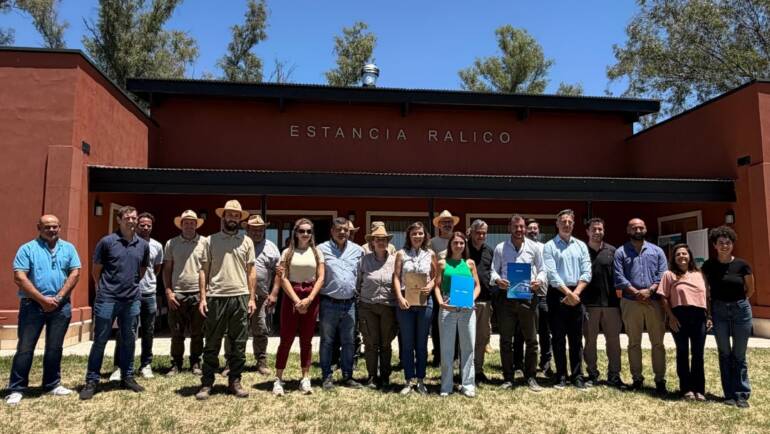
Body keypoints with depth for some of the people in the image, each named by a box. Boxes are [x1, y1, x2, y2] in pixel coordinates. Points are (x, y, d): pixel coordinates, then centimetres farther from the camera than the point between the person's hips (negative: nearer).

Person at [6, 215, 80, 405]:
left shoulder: (68, 248, 8)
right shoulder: (27, 248, -1)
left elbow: (75, 273, 1)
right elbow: (19, 278, -9)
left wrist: (58, 298, -9)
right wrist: (42, 299, -13)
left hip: (61, 306, 3)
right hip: (33, 304, -2)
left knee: (54, 348, 10)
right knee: (25, 348, 1)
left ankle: (52, 384, 21)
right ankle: (16, 389, 11)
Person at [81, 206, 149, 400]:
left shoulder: (143, 245, 5)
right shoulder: (107, 242, -5)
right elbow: (96, 271, 3)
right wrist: (106, 288, 9)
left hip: (132, 300, 4)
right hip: (107, 299, -3)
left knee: (128, 340, 12)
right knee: (100, 340, 3)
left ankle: (127, 377, 24)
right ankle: (91, 381, 14)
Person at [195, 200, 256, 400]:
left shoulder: (247, 241, 7)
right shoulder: (210, 240, 4)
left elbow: (251, 271, 8)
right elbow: (204, 270, 3)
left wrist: (252, 298, 2)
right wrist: (203, 297, -4)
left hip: (240, 298, 2)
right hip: (216, 298, -1)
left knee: (238, 345, 8)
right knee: (212, 345, 6)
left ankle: (234, 382, 19)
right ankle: (206, 384, 15)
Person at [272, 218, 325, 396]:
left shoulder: (317, 252, 7)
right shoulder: (287, 252, 3)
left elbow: (320, 278, 1)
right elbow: (284, 278, -3)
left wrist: (309, 299, -11)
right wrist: (296, 300, -13)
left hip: (311, 297, 2)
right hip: (291, 296, -1)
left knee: (306, 340, 7)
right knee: (286, 339, -1)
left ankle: (305, 379, 14)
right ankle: (278, 379, 7)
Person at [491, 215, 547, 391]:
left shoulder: (534, 247, 6)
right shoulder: (500, 248, 4)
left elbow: (542, 270, 8)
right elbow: (493, 270, 5)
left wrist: (539, 281, -12)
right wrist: (497, 280, -16)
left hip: (528, 296, 0)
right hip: (506, 297, 0)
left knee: (531, 340, 6)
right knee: (506, 340, 6)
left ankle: (530, 377, 19)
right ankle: (508, 378, 17)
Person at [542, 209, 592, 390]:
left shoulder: (581, 246, 10)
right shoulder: (550, 246, -1)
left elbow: (586, 272, 2)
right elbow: (551, 273, -10)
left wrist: (576, 293, -10)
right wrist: (568, 292, -15)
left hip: (577, 295, 3)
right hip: (557, 295, -3)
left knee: (576, 338, 7)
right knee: (558, 338, 4)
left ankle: (577, 376, 14)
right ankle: (561, 376, 12)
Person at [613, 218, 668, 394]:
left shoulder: (657, 251, 11)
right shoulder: (621, 252, 6)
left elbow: (662, 275, 1)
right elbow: (619, 277, -5)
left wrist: (649, 290, -13)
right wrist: (636, 292, -14)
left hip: (654, 301, 1)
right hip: (630, 302, -1)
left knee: (658, 342, 3)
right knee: (634, 343, 6)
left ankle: (660, 379, 10)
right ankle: (637, 378, 14)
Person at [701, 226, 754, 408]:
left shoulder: (742, 265, -5)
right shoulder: (708, 266, -2)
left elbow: (750, 289, 9)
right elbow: (704, 288, 9)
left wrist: (738, 302, 10)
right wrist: (708, 311, 5)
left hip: (740, 310, -1)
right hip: (719, 311, 1)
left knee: (739, 355, 3)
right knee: (724, 354, 7)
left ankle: (742, 395, 12)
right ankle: (729, 394, 15)